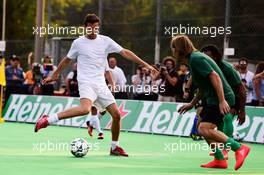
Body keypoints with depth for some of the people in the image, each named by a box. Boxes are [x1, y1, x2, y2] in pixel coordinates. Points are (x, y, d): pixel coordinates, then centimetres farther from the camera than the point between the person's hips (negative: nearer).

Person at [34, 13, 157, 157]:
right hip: (86, 83, -4)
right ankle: (47, 120, -26)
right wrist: (54, 75, 26)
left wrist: (145, 65, 1)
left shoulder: (105, 41, 7)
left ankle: (114, 147, 16)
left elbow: (125, 53, 6)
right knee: (85, 109, -33)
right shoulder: (78, 43, 3)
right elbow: (67, 60, 18)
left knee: (116, 114, -3)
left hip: (101, 84, 4)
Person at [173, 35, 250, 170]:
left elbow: (214, 76, -24)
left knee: (204, 129, -19)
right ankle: (219, 159, 17)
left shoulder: (195, 58, -15)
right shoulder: (194, 58, 17)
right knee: (203, 128, 15)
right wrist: (192, 104, 28)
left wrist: (222, 100, -29)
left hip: (220, 98, -11)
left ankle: (239, 148, -18)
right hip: (211, 98, 11)